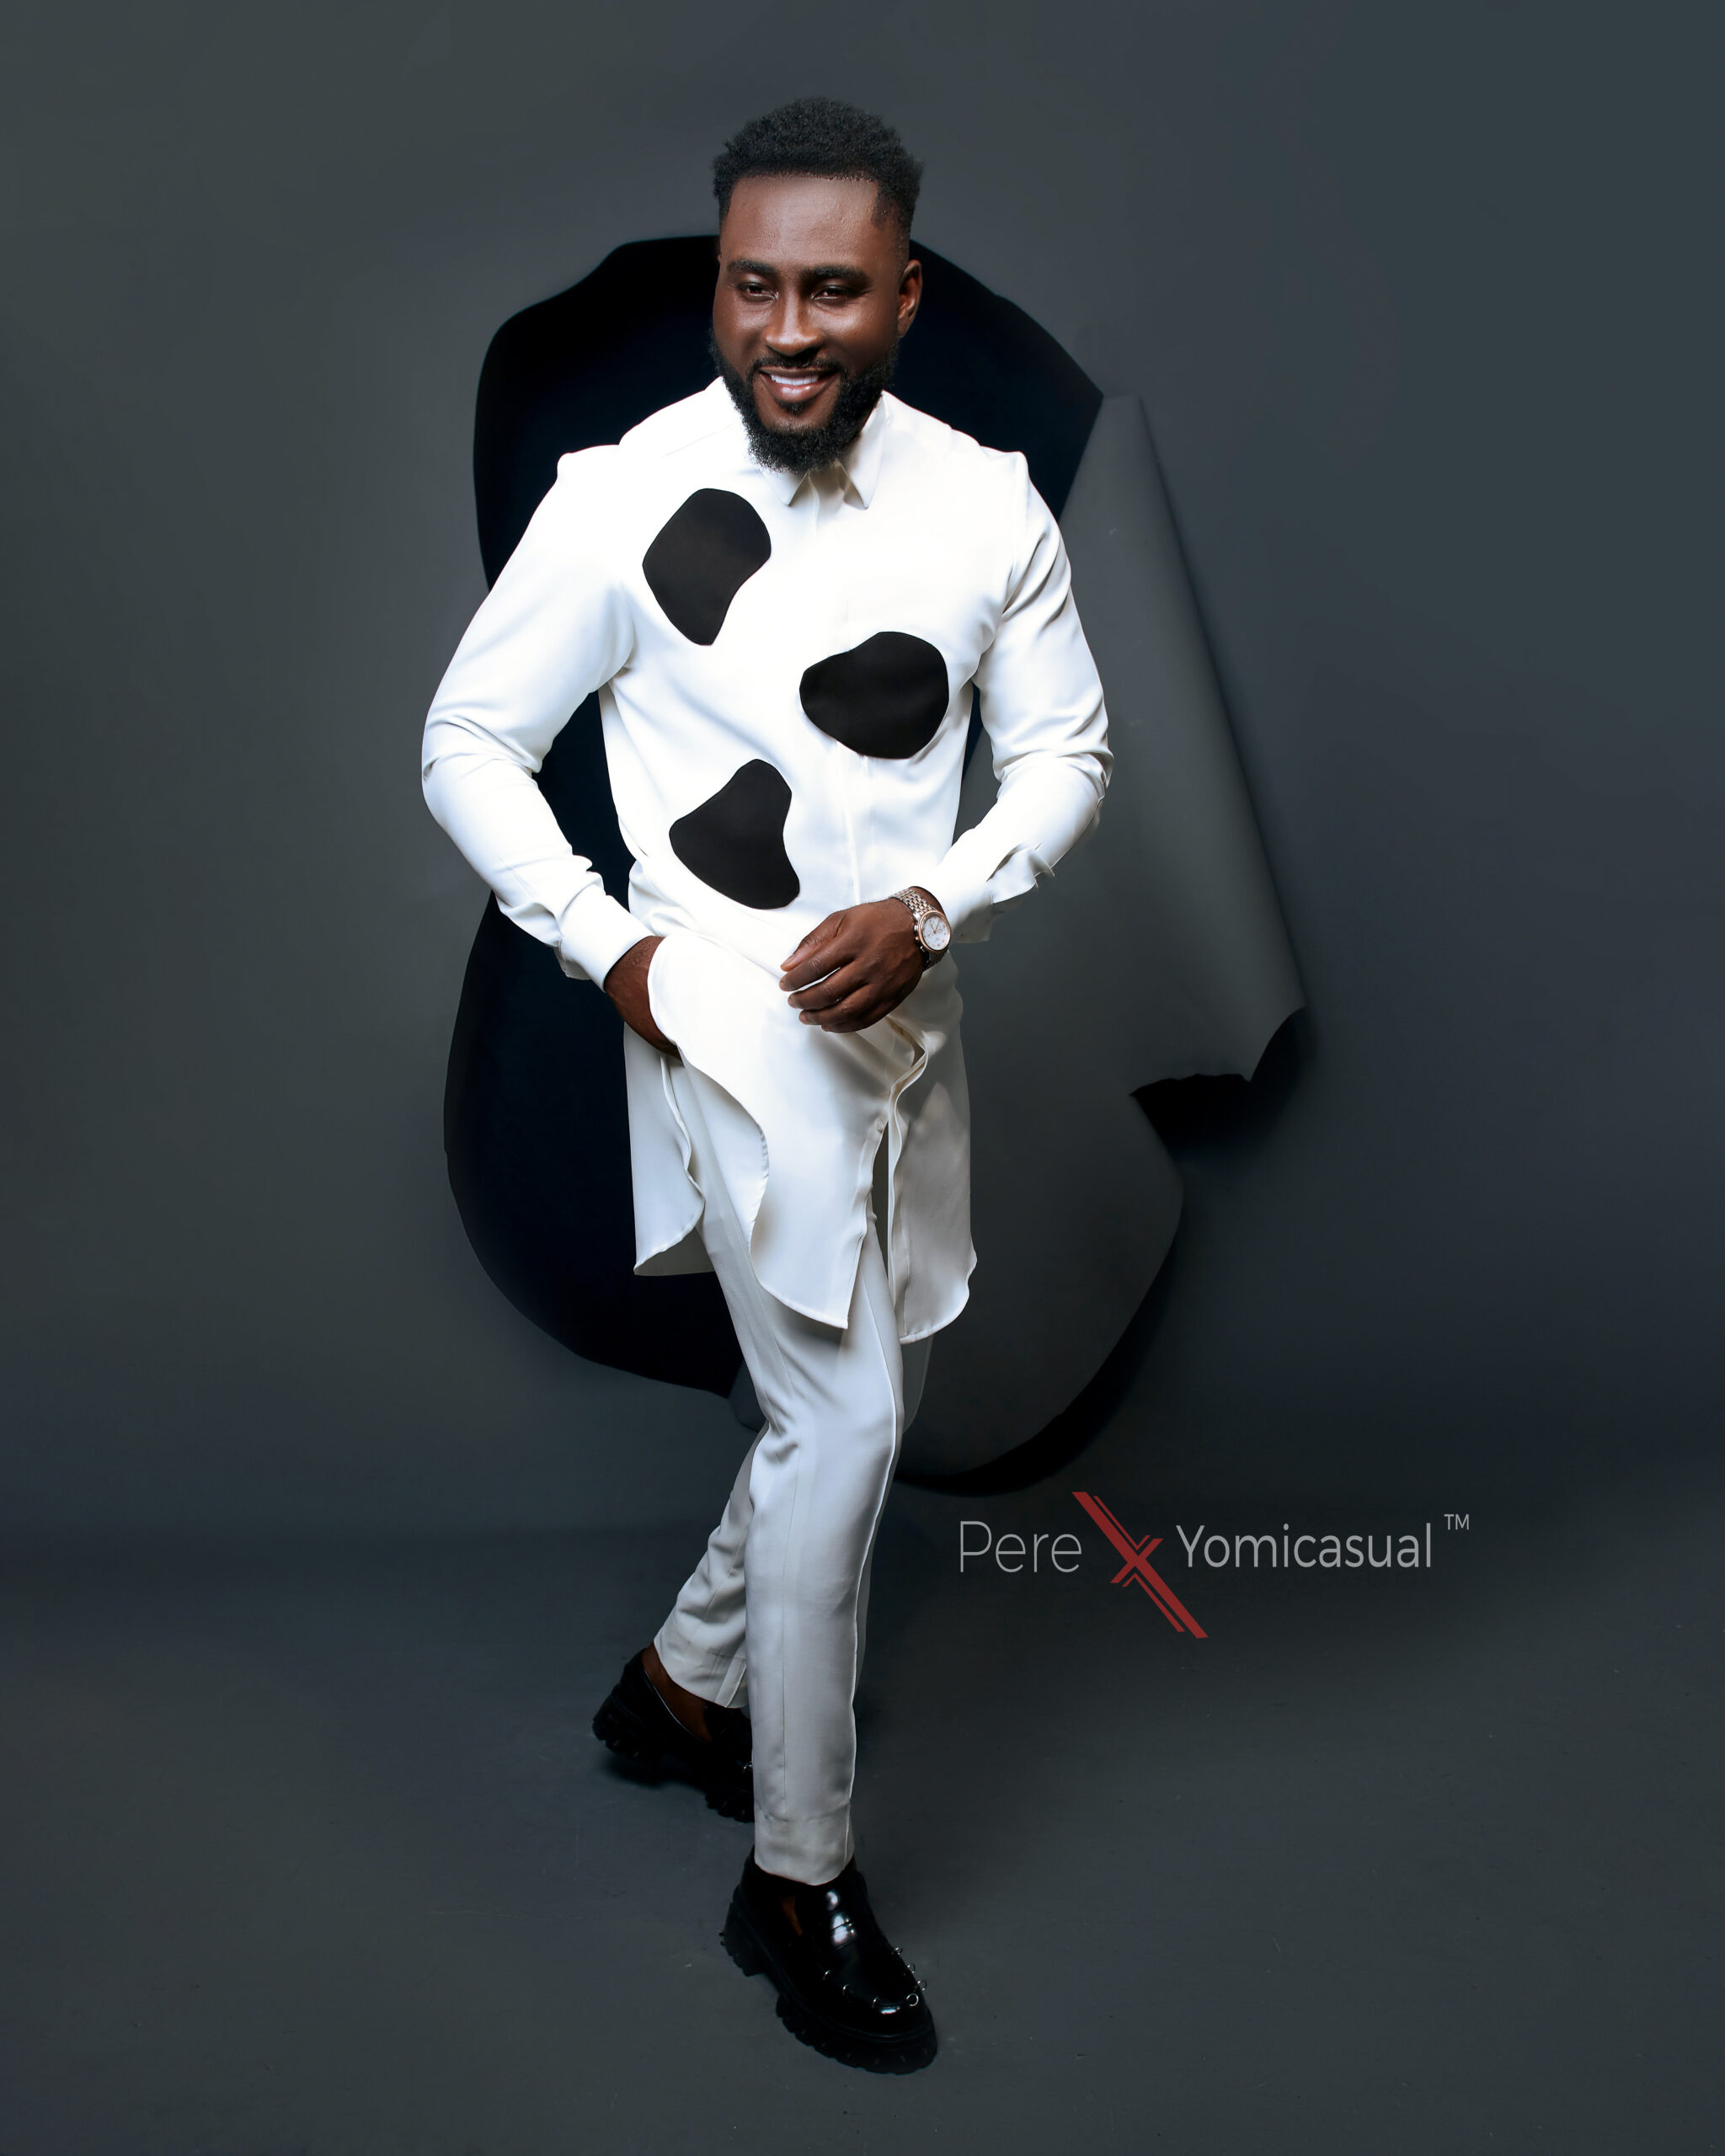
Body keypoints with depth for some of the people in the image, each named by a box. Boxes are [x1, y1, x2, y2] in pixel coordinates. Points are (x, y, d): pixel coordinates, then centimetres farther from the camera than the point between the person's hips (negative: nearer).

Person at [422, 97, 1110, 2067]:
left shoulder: (987, 505, -2)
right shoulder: (623, 496, -10)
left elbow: (1064, 751, 6)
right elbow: (469, 741, -1)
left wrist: (934, 905, -11)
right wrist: (604, 945, -10)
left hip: (905, 1006, 6)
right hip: (725, 1004, -5)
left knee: (866, 1394, 16)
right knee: (842, 1420, -10)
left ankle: (687, 1677, 42)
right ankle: (798, 1876, 9)